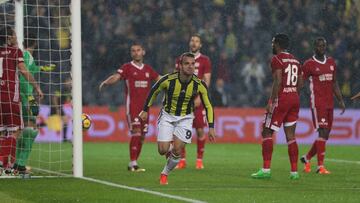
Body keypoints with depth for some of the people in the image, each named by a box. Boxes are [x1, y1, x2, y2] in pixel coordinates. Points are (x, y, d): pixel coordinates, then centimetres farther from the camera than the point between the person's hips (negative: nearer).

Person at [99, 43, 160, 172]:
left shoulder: (148, 69, 14)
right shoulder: (127, 68, -1)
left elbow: (160, 80, 23)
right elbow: (116, 77, -16)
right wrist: (106, 82, -36)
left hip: (145, 106, 5)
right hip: (132, 106, -5)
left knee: (142, 136, 5)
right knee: (136, 133, -17)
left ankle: (133, 163, 14)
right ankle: (133, 164, -18)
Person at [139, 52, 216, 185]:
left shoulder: (199, 85, -18)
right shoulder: (168, 80, -22)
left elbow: (208, 106, -5)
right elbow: (154, 91, -1)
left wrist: (211, 127, -9)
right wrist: (145, 110, 5)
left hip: (185, 118, 1)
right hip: (167, 116, -1)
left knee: (177, 151, -7)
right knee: (163, 150, -9)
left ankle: (165, 174, 19)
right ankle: (169, 147, 29)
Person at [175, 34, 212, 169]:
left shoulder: (205, 61, 3)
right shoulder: (181, 60, 11)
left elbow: (206, 81, -2)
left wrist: (199, 97, -13)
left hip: (198, 100, -2)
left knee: (200, 130, -4)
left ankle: (199, 159, 3)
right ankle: (182, 160, 5)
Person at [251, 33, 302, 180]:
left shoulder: (277, 59, -8)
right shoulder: (295, 60, 16)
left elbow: (278, 81, -18)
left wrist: (271, 101, -18)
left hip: (281, 98, -7)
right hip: (295, 99, 7)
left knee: (267, 133, 0)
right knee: (291, 135, 9)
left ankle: (266, 170, -6)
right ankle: (294, 172, 5)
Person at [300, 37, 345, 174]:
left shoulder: (331, 63, 15)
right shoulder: (309, 64, -4)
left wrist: (341, 100, 16)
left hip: (329, 103, 7)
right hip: (318, 103, -7)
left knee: (326, 135, 8)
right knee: (323, 132, -15)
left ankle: (307, 158, 27)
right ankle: (320, 166, -13)